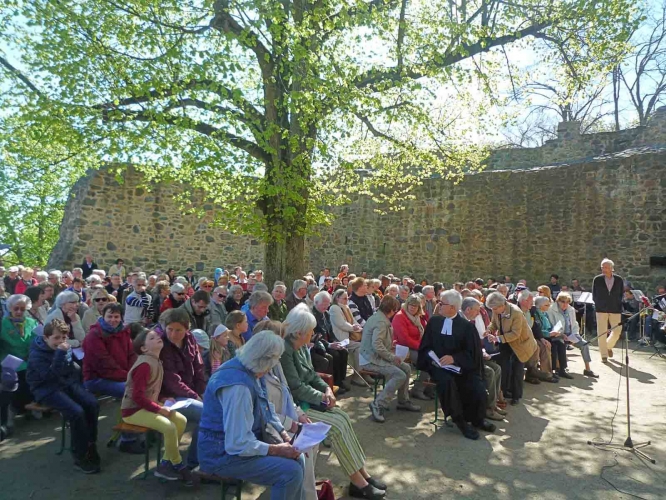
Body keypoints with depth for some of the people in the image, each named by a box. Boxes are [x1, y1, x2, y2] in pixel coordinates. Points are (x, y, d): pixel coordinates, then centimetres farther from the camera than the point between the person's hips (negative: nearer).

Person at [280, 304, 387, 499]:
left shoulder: (302, 347, 7)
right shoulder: (284, 351, -23)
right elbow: (296, 387, -22)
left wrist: (327, 388, -5)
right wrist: (322, 397, -12)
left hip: (307, 400, 9)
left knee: (343, 418, -6)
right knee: (337, 425, -17)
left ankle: (362, 473, 1)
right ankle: (358, 483, -5)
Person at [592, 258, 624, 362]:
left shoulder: (619, 280, 2)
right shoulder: (597, 279, -1)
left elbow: (622, 294, 9)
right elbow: (594, 295, 5)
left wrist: (619, 306, 0)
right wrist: (599, 305, -1)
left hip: (615, 310, 1)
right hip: (601, 310, -1)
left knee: (617, 332, 2)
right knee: (602, 333, -1)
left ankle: (609, 346, 32)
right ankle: (604, 355, 9)